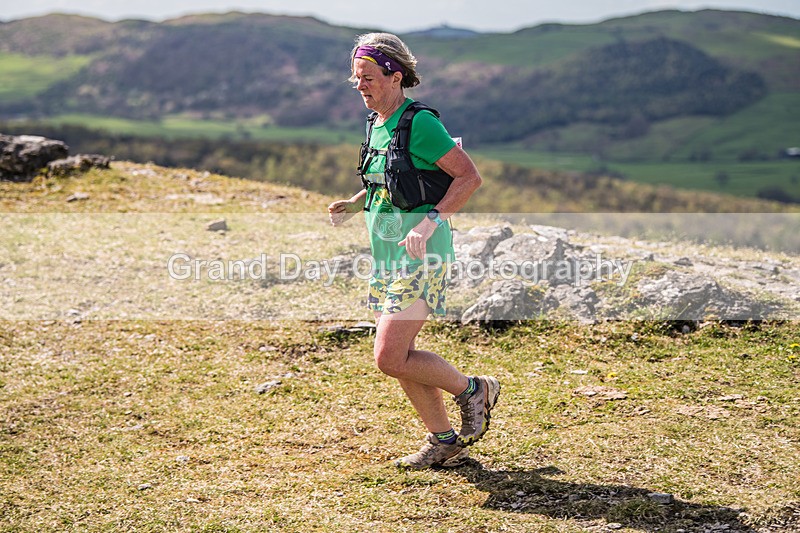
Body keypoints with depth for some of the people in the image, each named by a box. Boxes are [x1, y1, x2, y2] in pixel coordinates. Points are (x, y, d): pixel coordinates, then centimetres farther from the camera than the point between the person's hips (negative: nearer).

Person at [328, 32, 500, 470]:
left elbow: (469, 176, -16)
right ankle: (445, 441, 24)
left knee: (390, 359, -12)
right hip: (388, 254, 9)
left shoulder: (420, 123, -14)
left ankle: (473, 390, 9)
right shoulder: (377, 126, 11)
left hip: (420, 257, -9)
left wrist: (431, 220, -26)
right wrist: (352, 206, 8)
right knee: (399, 359, 11)